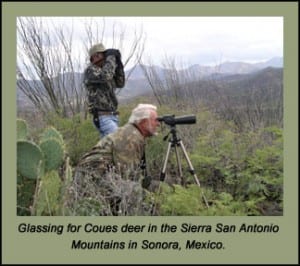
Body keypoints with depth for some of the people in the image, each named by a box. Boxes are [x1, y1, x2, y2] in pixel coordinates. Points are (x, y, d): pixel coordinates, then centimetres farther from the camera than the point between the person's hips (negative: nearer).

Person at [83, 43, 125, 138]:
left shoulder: (103, 70, 16)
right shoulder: (90, 70, -10)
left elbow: (120, 83, 14)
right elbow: (105, 76, -29)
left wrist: (118, 64, 3)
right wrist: (111, 57, -16)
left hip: (112, 115, 9)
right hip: (102, 117, -9)